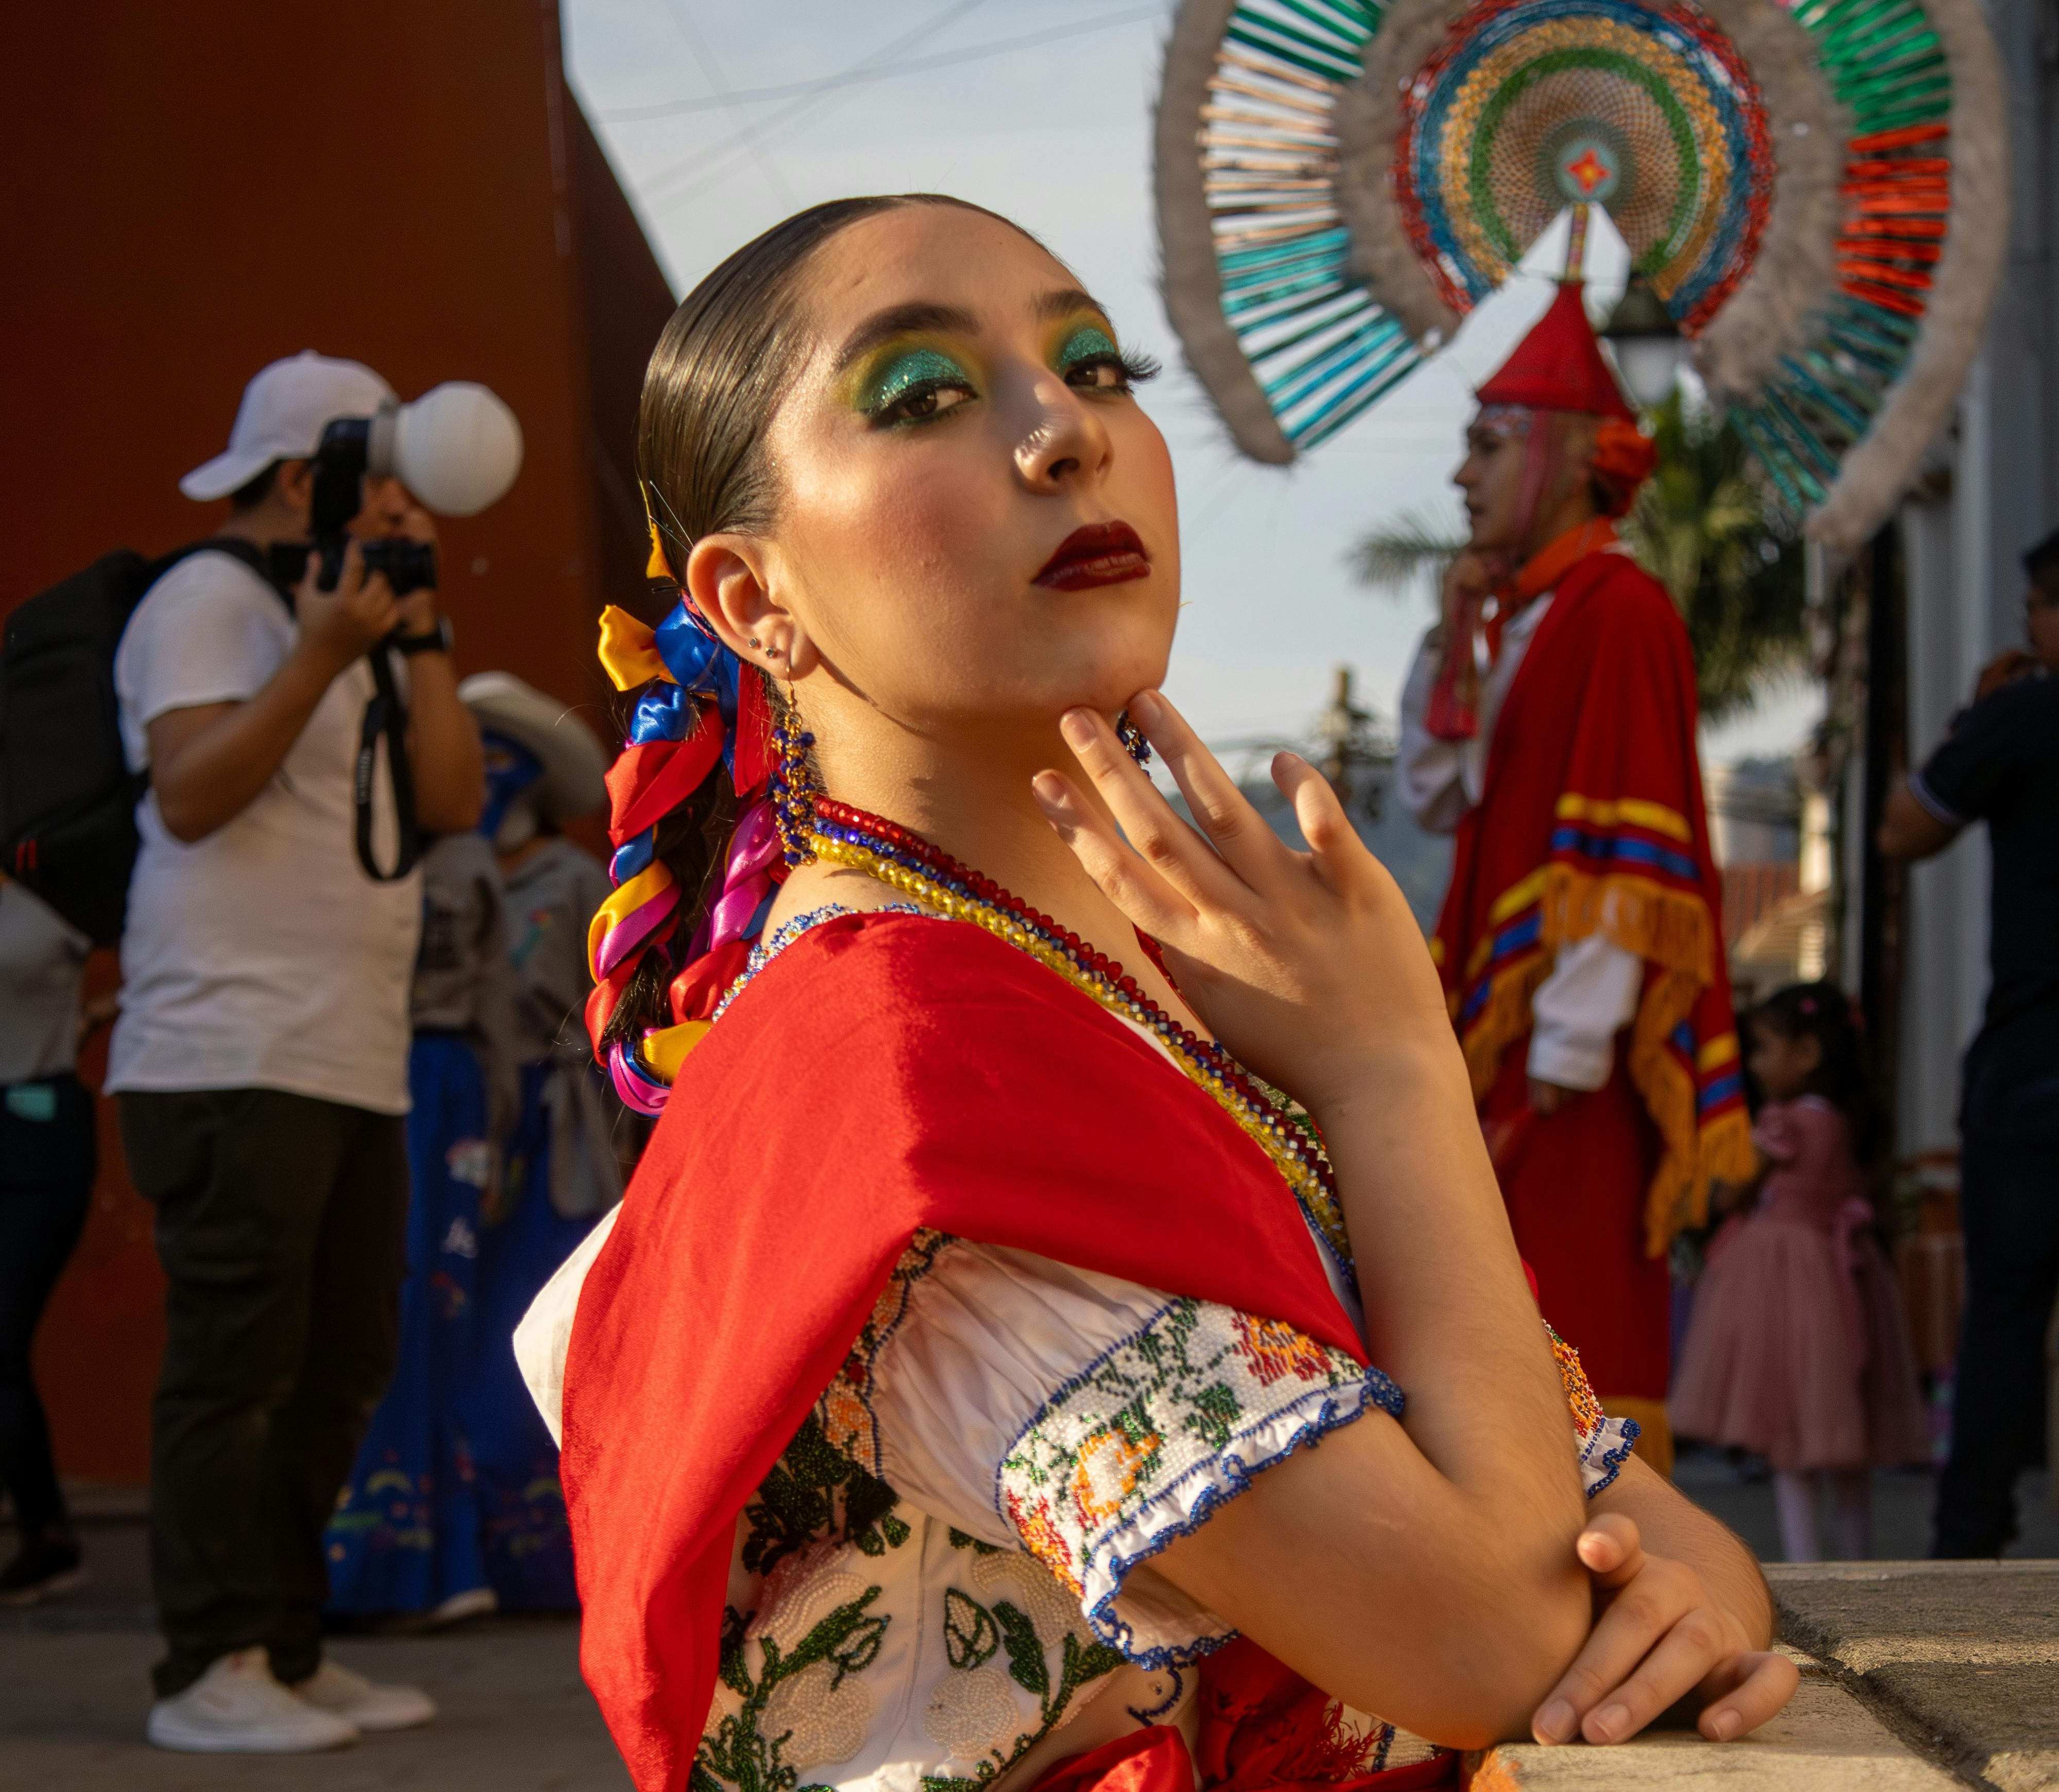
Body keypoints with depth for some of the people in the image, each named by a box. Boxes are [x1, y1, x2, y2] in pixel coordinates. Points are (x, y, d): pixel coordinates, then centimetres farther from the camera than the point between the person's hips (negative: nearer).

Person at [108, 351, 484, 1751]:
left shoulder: (347, 617, 24)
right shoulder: (210, 603, -4)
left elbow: (453, 800, 13)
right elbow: (190, 794, -18)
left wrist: (421, 629, 7)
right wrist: (323, 655, -23)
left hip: (354, 1068, 9)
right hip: (235, 1062, -9)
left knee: (341, 1372, 10)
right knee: (238, 1369, -9)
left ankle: (289, 1655, 17)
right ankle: (211, 1674, -6)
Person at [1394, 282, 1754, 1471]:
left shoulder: (1617, 609, -11)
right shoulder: (1516, 615, 16)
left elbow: (1622, 843, -17)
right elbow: (1433, 798, 16)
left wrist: (1569, 1047, -21)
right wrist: (1453, 643, 3)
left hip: (1572, 1032, -9)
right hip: (1500, 1019, 9)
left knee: (1577, 1305, -9)